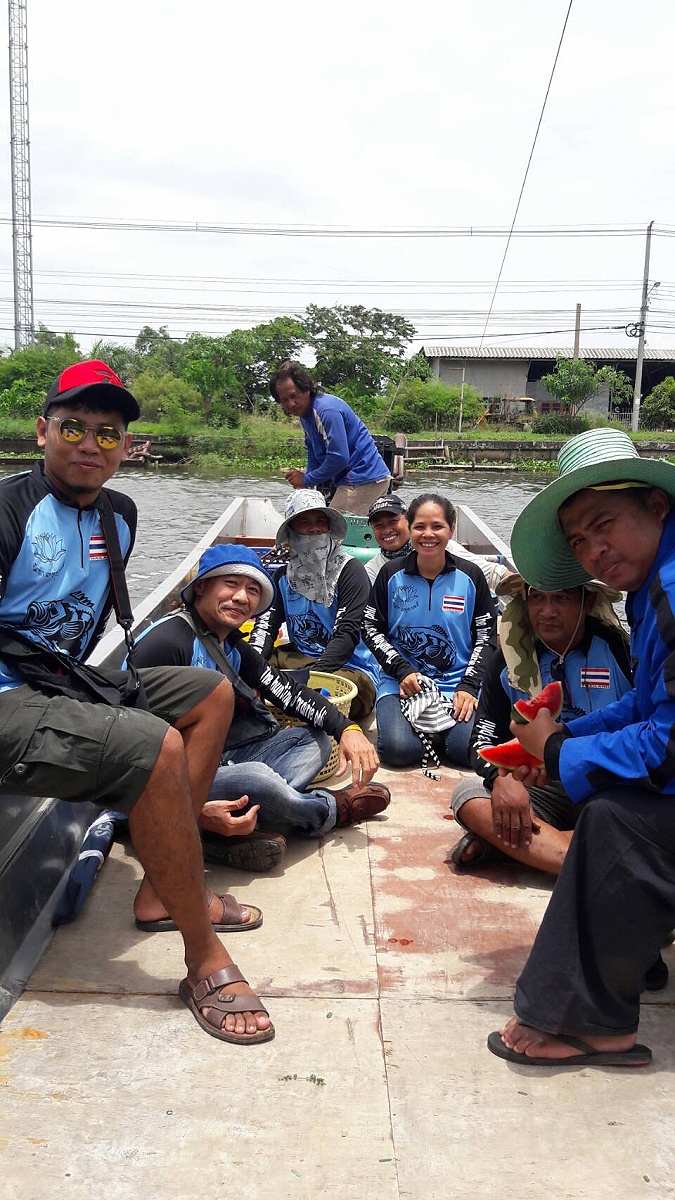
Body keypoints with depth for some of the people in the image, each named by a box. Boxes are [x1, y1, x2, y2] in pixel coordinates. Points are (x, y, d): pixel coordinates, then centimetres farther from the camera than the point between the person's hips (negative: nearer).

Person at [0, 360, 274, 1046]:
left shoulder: (118, 517, 12)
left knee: (212, 693, 10)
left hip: (62, 681, 10)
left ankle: (162, 891, 6)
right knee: (155, 746, -29)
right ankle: (205, 963, -14)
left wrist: (68, 673, 12)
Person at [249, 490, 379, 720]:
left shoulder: (350, 570, -7)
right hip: (299, 658, 6)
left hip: (349, 667, -6)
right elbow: (266, 624, 4)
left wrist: (310, 675, -28)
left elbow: (348, 634, -16)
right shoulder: (285, 576, 12)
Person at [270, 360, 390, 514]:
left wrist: (307, 480, -15)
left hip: (364, 480, -10)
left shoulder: (327, 410, -21)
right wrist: (307, 475, 6)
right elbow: (313, 451, 23)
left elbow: (339, 458, -25)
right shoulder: (304, 412, 12)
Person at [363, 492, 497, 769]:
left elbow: (486, 636, 4)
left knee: (469, 748, -25)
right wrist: (403, 671, -11)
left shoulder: (470, 576, 2)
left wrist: (468, 685, -9)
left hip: (458, 680, 0)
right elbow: (371, 630, 3)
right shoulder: (391, 574, 2)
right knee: (399, 749, -26)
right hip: (402, 680, 0)